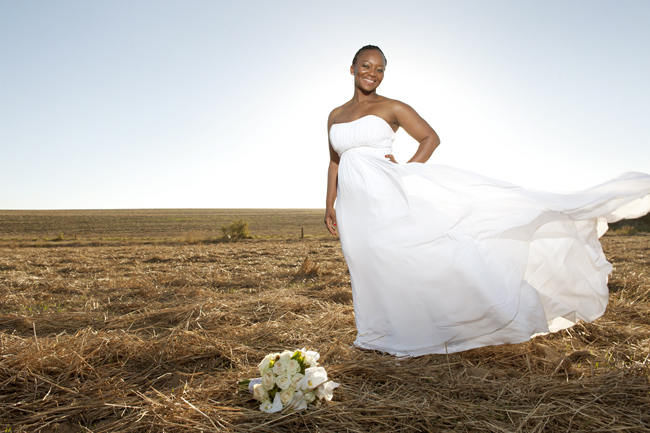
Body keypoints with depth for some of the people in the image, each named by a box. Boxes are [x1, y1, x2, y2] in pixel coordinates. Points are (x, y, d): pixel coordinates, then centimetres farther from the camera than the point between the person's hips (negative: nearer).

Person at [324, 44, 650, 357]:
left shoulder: (392, 108, 4)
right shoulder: (336, 116, 16)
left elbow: (431, 138, 6)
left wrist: (406, 170, -9)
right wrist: (330, 206, 10)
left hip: (388, 192, -3)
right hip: (355, 203, 4)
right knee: (375, 274, 8)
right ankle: (390, 339, 22)